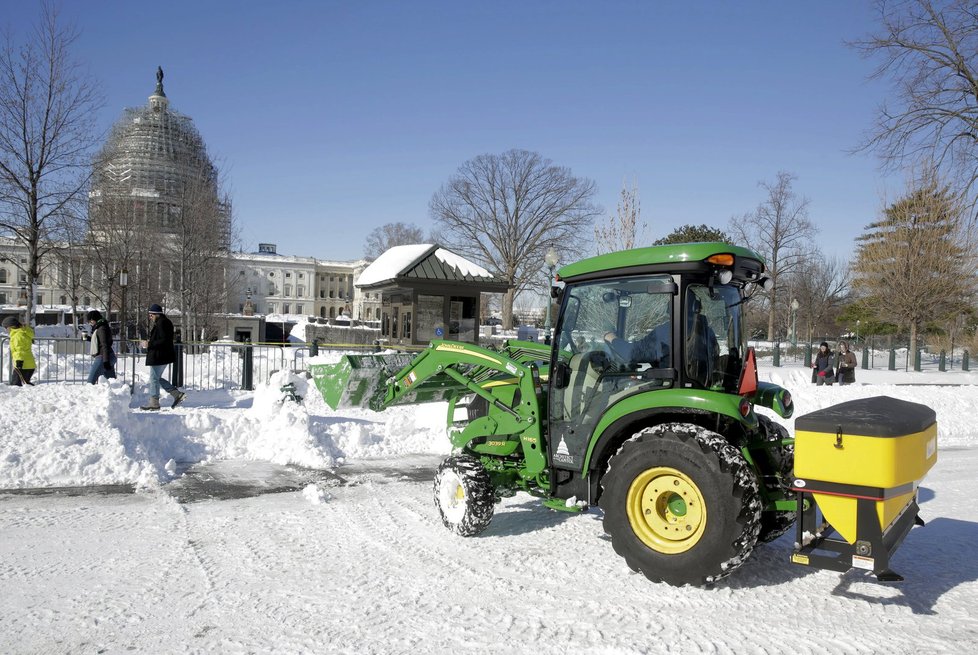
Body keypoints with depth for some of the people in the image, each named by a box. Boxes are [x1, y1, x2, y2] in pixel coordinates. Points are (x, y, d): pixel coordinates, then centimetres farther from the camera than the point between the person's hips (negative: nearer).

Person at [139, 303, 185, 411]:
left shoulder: (162, 323, -16)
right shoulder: (160, 322, 17)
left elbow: (164, 341, -23)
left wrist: (149, 344, -18)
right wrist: (150, 342, 12)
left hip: (159, 357, -11)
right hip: (164, 356, 11)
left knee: (154, 379, -2)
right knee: (157, 378, 16)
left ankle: (154, 403, 5)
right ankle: (177, 394, 13)